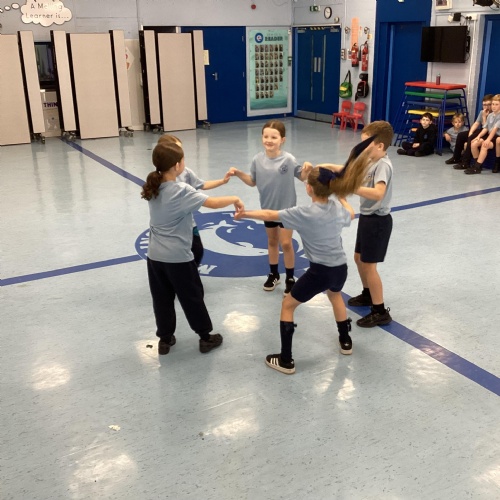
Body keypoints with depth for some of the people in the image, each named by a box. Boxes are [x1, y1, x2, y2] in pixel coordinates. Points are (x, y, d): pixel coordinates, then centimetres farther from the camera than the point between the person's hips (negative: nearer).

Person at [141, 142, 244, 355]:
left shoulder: (153, 188, 1)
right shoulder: (181, 191, -20)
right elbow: (212, 203, -24)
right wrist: (234, 199, -9)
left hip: (155, 255, 6)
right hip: (178, 257, -6)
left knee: (162, 300, 15)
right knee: (192, 298, 10)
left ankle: (165, 340, 27)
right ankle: (205, 338, 25)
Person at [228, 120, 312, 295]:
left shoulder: (288, 159, -19)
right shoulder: (258, 159, -9)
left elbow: (302, 177, -9)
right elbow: (252, 182, 3)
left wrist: (307, 169, -29)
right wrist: (238, 173, -11)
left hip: (287, 208, -4)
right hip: (268, 207, 4)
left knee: (286, 243, 0)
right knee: (272, 241, 17)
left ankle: (290, 278, 17)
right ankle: (273, 274, 34)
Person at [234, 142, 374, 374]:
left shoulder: (305, 213, -18)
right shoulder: (337, 205, -1)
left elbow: (270, 215, -9)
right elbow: (350, 215, 24)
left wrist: (245, 213, 5)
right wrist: (342, 196, 38)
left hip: (320, 271, -6)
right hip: (340, 267, 7)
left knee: (288, 305, 12)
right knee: (335, 295, 39)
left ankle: (286, 361, 12)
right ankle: (345, 341, 52)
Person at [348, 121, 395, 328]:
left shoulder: (383, 165, -23)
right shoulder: (372, 162, 7)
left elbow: (378, 193, -38)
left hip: (377, 220, -10)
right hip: (367, 217, 10)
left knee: (369, 265, -4)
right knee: (359, 258, 22)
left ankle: (380, 312, 6)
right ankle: (368, 294, 43)